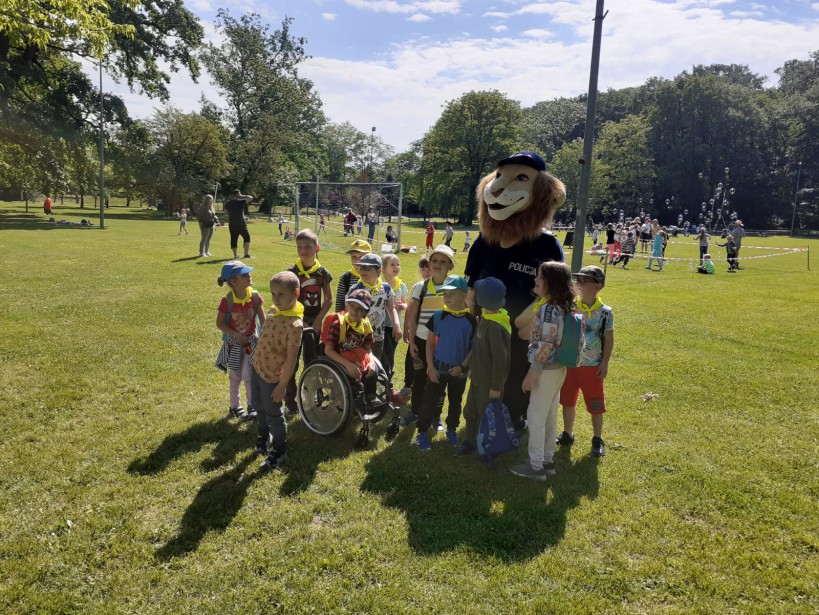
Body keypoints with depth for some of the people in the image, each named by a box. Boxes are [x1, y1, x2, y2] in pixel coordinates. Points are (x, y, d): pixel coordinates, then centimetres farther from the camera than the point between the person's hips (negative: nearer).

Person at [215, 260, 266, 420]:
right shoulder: (227, 300, -19)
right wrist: (237, 335, -18)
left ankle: (252, 406, 18)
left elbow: (262, 319, -3)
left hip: (251, 341, 1)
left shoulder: (255, 296, -13)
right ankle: (235, 406, 29)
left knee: (248, 376, 0)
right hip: (233, 342, -1)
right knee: (235, 377, 12)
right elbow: (219, 324, -11)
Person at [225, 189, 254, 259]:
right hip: (241, 224, -4)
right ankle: (246, 254, -1)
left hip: (232, 224, 4)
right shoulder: (241, 202, -7)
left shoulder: (228, 203, 8)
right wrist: (242, 196, 2)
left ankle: (235, 255, 10)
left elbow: (226, 212, 15)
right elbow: (251, 197, -4)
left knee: (233, 239, 9)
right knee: (246, 238, 6)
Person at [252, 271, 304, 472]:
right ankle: (264, 437, 53)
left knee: (273, 414, 11)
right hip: (257, 368, 8)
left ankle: (279, 452, 31)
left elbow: (291, 359, -24)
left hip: (273, 376, -7)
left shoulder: (295, 325, -29)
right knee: (260, 409, 26)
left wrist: (282, 386, -19)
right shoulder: (273, 310, -4)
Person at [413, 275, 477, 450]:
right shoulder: (438, 316, -9)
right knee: (430, 401, 4)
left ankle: (452, 431, 35)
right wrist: (431, 367, -9)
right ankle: (422, 432, 17)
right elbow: (429, 343, -4)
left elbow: (474, 347, -2)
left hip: (459, 370, 1)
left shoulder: (471, 320, -9)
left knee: (455, 402, 17)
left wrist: (463, 366, -12)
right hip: (438, 368, -1)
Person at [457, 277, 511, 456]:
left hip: (489, 382, -8)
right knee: (471, 411, 19)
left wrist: (496, 386, -19)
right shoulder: (484, 318, 0)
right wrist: (473, 369, 18)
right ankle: (469, 441, 37)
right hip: (478, 377, 8)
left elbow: (500, 359, -24)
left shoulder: (496, 327, -28)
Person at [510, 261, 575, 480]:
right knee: (549, 416, 18)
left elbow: (545, 346, -23)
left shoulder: (548, 309, -22)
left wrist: (531, 374, -20)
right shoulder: (561, 306, 7)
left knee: (535, 417, 2)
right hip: (557, 368, 9)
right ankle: (547, 460, 30)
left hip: (546, 370, -9)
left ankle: (536, 466, 12)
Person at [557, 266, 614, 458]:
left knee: (595, 405, 7)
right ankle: (567, 435, 35)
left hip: (592, 367, -3)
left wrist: (605, 364, -5)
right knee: (567, 401, 16)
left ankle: (597, 440, 26)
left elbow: (609, 340, -3)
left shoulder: (605, 312, -10)